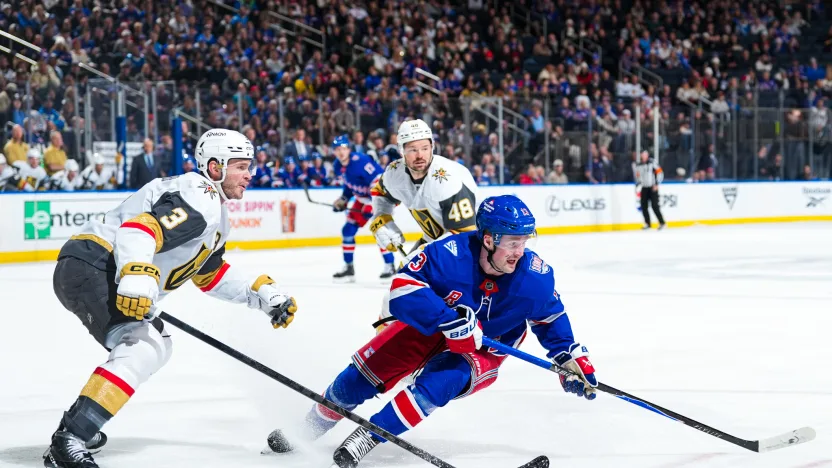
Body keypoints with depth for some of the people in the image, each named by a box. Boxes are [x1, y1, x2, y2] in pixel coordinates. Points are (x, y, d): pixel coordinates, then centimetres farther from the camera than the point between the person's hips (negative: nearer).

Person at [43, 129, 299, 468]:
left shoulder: (214, 212, 22)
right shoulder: (197, 198, -12)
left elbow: (211, 275, 31)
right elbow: (138, 229, -27)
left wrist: (264, 294, 25)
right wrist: (136, 276, -40)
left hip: (100, 273, 11)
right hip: (90, 265, -11)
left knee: (155, 345, 25)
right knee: (142, 347, -25)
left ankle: (77, 423, 29)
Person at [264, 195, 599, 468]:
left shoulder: (535, 277, -23)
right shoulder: (450, 254, -33)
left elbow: (551, 317, -3)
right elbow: (403, 288, -40)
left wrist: (571, 356, -6)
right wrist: (448, 319, -49)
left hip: (483, 350, 0)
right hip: (428, 329, 0)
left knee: (437, 383, -30)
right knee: (361, 377, -3)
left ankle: (367, 438, -20)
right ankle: (306, 430, 20)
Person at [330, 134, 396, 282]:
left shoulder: (360, 161, -29)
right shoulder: (338, 167, -2)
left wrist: (372, 204, -31)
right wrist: (343, 200, 5)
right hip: (362, 199, 9)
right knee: (348, 230, 3)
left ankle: (389, 266, -10)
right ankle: (348, 268, 12)